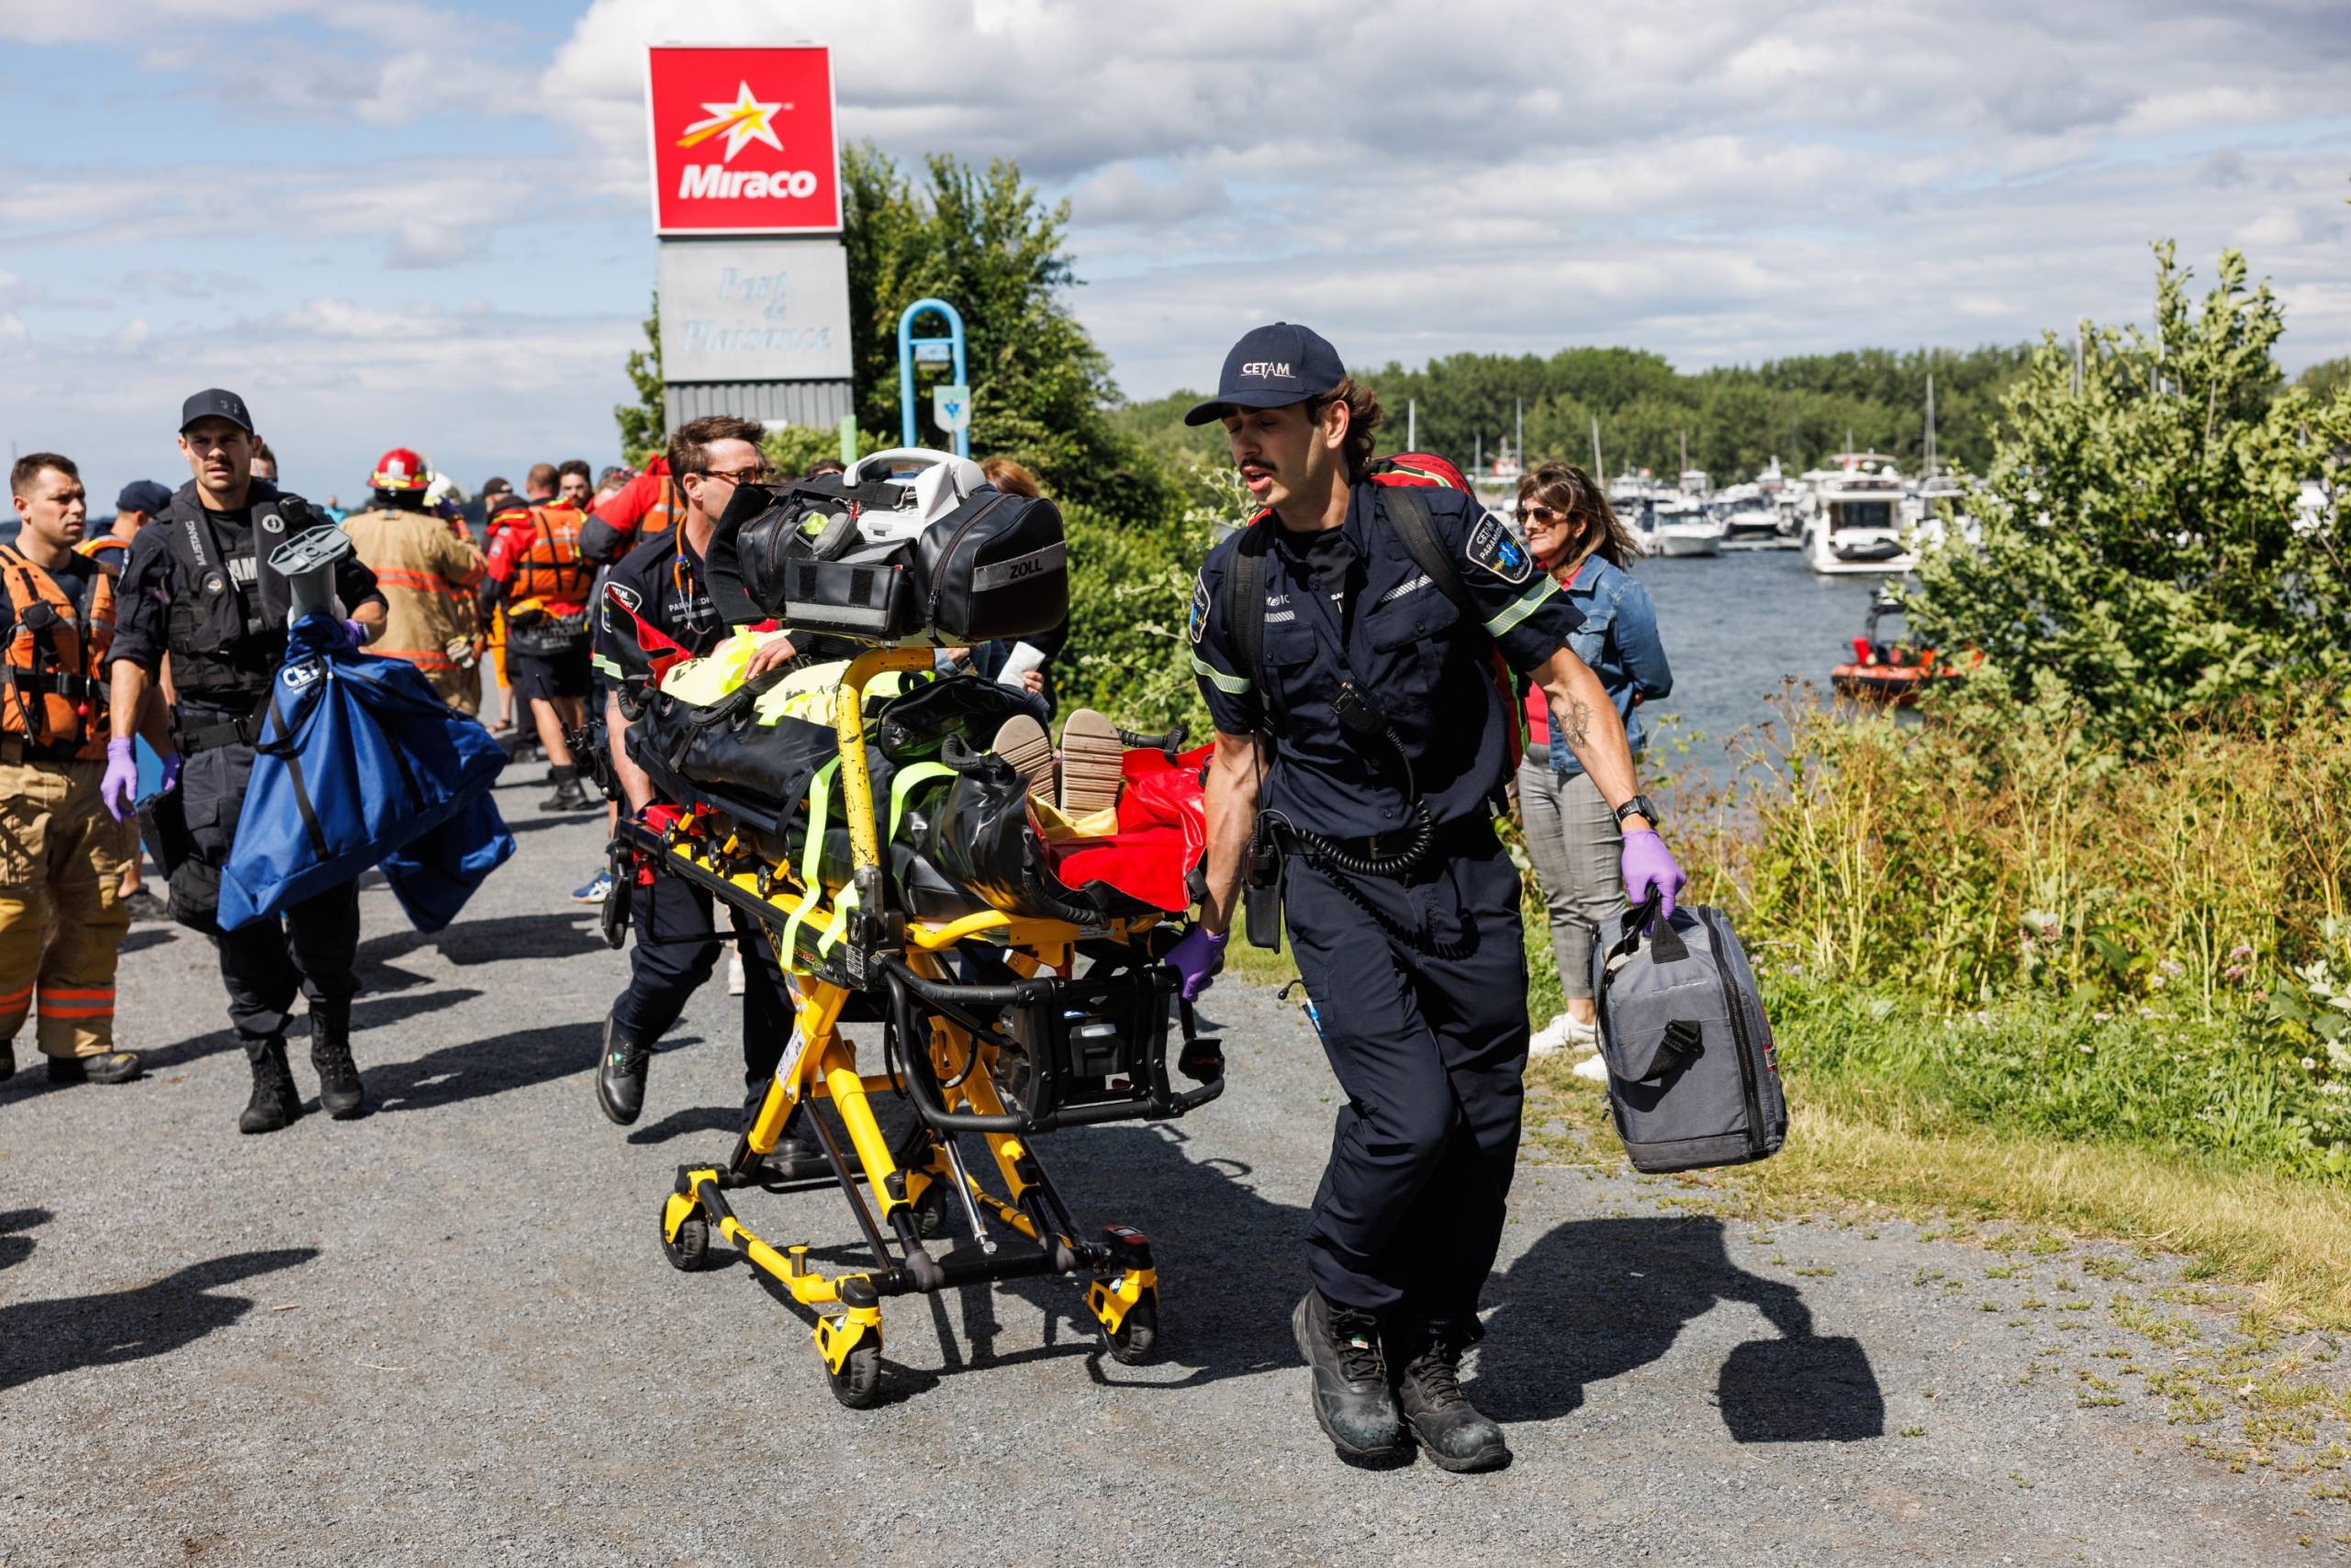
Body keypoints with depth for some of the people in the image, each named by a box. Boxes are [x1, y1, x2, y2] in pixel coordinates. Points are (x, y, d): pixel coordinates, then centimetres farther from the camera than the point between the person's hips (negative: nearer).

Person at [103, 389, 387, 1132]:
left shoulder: (296, 520, 9)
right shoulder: (161, 544, 6)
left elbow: (367, 597, 17)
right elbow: (134, 651, 2)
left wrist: (355, 630, -7)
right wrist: (121, 747, -9)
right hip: (219, 743, 0)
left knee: (326, 895, -2)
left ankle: (332, 1045, 17)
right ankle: (269, 1072, 5)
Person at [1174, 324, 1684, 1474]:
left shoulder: (1437, 528, -8)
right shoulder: (1234, 583, -2)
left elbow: (1562, 674, -2)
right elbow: (1238, 761, 8)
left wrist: (1635, 824, -10)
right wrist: (1210, 924, 11)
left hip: (1467, 874, 1)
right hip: (1339, 887, -1)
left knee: (1485, 1127, 2)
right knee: (1408, 1116, -16)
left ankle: (1428, 1362, 22)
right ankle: (1342, 1323, 11)